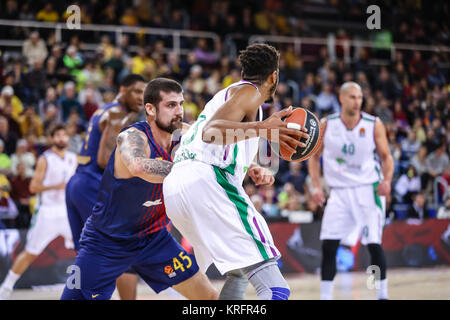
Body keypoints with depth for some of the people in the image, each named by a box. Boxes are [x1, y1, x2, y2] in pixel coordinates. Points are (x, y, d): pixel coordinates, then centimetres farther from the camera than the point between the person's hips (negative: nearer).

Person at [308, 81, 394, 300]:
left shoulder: (374, 125, -5)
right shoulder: (326, 125, -1)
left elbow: (386, 156, 3)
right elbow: (314, 156, 9)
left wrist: (387, 180, -16)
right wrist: (316, 186, -3)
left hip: (368, 190, -2)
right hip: (339, 191, 2)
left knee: (374, 244, -5)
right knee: (328, 245, -6)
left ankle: (382, 294, 10)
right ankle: (325, 296, 2)